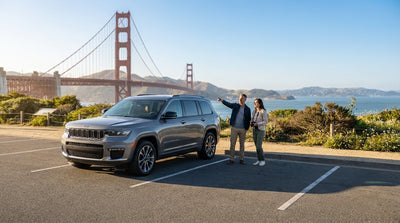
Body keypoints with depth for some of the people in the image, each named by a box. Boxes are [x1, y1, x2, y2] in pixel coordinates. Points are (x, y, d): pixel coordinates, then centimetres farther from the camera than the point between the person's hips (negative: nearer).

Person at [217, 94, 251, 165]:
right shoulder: (235, 105, 5)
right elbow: (228, 104, -8)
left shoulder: (247, 109, 4)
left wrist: (247, 128, 0)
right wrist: (221, 100, -25)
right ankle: (231, 159, 8)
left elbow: (249, 119, 7)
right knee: (232, 144, 1)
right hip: (234, 128, 0)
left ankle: (241, 159, 16)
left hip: (243, 129, 0)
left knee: (242, 144, 7)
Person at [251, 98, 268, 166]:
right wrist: (251, 123, -6)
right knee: (257, 146, 7)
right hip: (254, 130, 7)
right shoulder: (254, 111, 7)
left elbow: (266, 121, -16)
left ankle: (263, 160, 4)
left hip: (261, 130, -7)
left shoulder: (263, 111, -15)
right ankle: (259, 160, 15)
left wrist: (257, 124, -23)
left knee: (259, 146, -11)